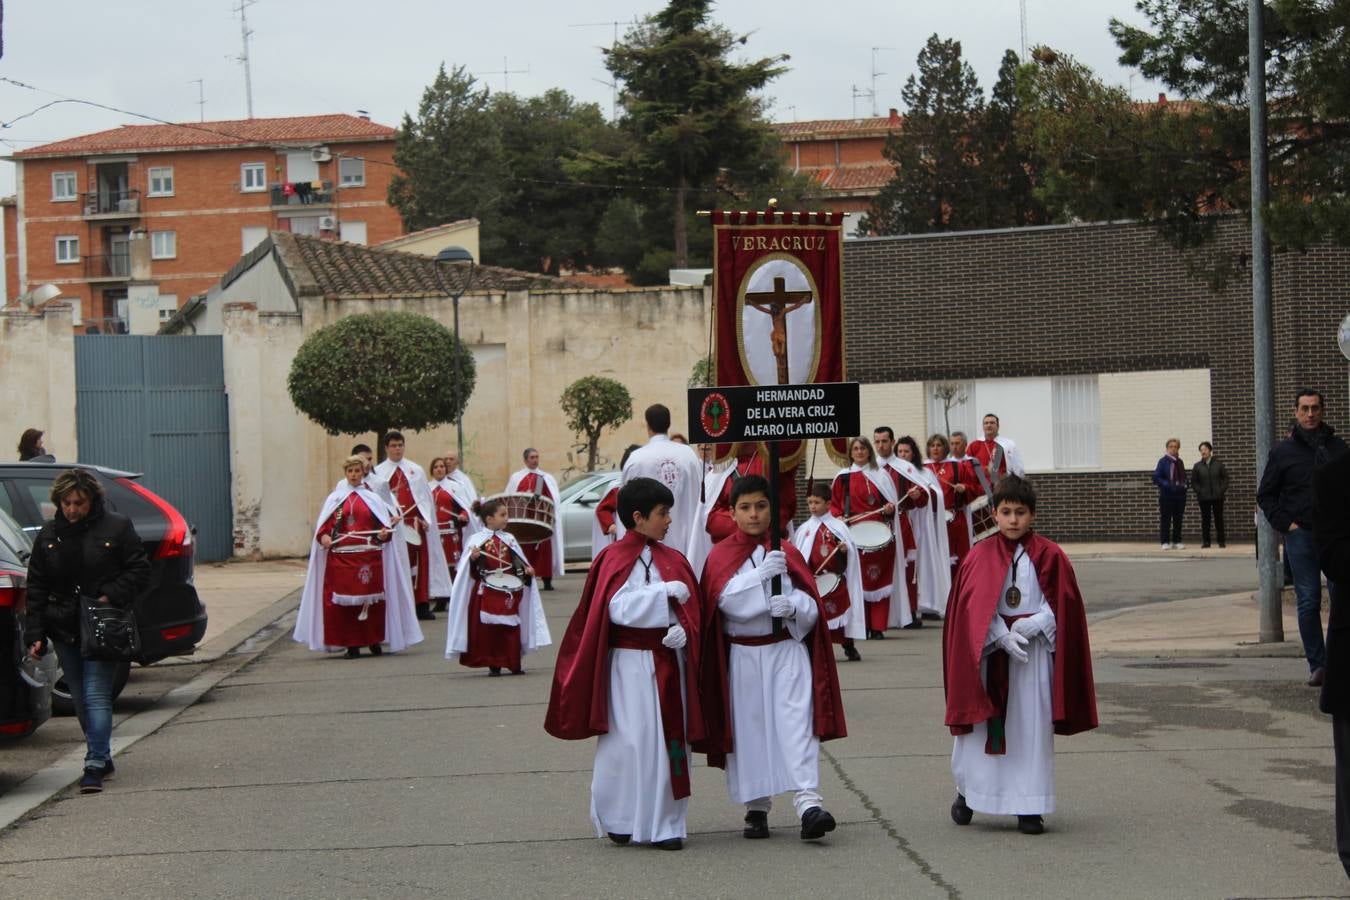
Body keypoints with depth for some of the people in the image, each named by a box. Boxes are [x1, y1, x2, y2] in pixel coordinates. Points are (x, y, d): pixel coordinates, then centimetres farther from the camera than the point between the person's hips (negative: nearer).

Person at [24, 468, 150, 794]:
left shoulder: (116, 528, -3)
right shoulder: (48, 535, 6)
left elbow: (140, 569, 1)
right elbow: (36, 587, 8)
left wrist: (112, 596, -14)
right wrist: (35, 634, 1)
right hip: (64, 630, 4)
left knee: (96, 695, -12)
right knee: (80, 699, 10)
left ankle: (95, 764, -14)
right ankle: (102, 757, 23)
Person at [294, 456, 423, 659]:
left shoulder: (373, 499, 11)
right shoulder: (335, 498, 11)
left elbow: (385, 523, 6)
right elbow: (324, 525, 4)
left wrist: (384, 533, -15)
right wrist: (324, 536, -16)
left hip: (369, 556, 0)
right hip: (341, 556, 0)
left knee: (372, 597, -1)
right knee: (345, 598, -4)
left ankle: (374, 641, 11)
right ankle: (351, 644, 0)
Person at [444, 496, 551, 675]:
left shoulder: (509, 539, 8)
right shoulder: (476, 540, -3)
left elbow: (518, 561, 14)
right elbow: (471, 572, -2)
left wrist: (526, 569, -5)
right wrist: (473, 559, -22)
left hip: (509, 591, 3)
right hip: (487, 593, -3)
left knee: (511, 628, 4)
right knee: (488, 629, -1)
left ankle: (514, 664, 13)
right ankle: (494, 665, 8)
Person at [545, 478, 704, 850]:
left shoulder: (673, 560, 11)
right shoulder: (615, 559, -5)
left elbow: (691, 611, 8)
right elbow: (618, 607, -18)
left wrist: (682, 632, -13)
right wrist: (665, 592, -20)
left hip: (668, 662, 5)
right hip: (630, 663, -5)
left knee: (670, 740, 4)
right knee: (630, 742, -4)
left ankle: (666, 823, 11)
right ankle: (619, 819, 10)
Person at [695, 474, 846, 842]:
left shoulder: (787, 553, 8)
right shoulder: (721, 556, 4)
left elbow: (811, 603, 0)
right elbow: (728, 600, -14)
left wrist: (792, 606, -21)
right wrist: (761, 574, -27)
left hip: (787, 650, 0)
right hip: (743, 656, 0)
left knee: (796, 725, -12)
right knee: (749, 729, 4)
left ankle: (808, 802, -21)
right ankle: (756, 806, 15)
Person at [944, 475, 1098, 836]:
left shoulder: (1049, 556, 0)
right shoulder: (980, 556, 0)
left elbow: (1062, 604, 0)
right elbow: (973, 607, -5)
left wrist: (1033, 624, -16)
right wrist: (1003, 637, -16)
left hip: (1035, 650, 0)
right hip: (988, 649, 0)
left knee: (1031, 728, 1)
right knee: (982, 724, 5)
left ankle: (1029, 806, 8)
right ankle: (967, 791, 24)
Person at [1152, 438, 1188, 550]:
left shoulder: (1179, 462, 13)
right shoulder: (1163, 461, -6)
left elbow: (1183, 477, 24)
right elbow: (1156, 477, -12)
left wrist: (1184, 485, 4)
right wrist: (1168, 485, -21)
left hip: (1180, 494, 6)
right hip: (1167, 495, -6)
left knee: (1178, 520, 10)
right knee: (1165, 520, -3)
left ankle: (1177, 542, 16)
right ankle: (1165, 542, 1)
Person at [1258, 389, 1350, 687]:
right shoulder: (1282, 451, 4)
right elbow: (1265, 495, 7)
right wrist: (1286, 525, -3)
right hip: (1300, 536, -1)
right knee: (1308, 602, -1)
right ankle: (1317, 665, 4)